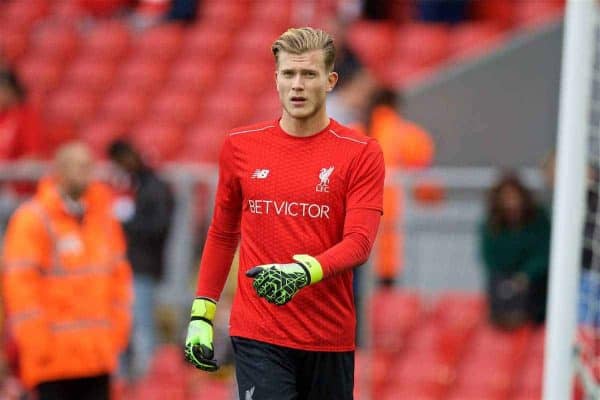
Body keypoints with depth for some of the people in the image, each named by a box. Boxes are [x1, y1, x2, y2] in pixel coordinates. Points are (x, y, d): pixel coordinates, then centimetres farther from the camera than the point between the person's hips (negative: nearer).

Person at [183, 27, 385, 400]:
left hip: (330, 340, 0)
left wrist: (304, 272, -29)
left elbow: (359, 242, -11)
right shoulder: (240, 146, 6)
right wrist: (201, 313, 11)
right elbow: (222, 234, 16)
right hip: (258, 337, 0)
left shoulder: (362, 153, -2)